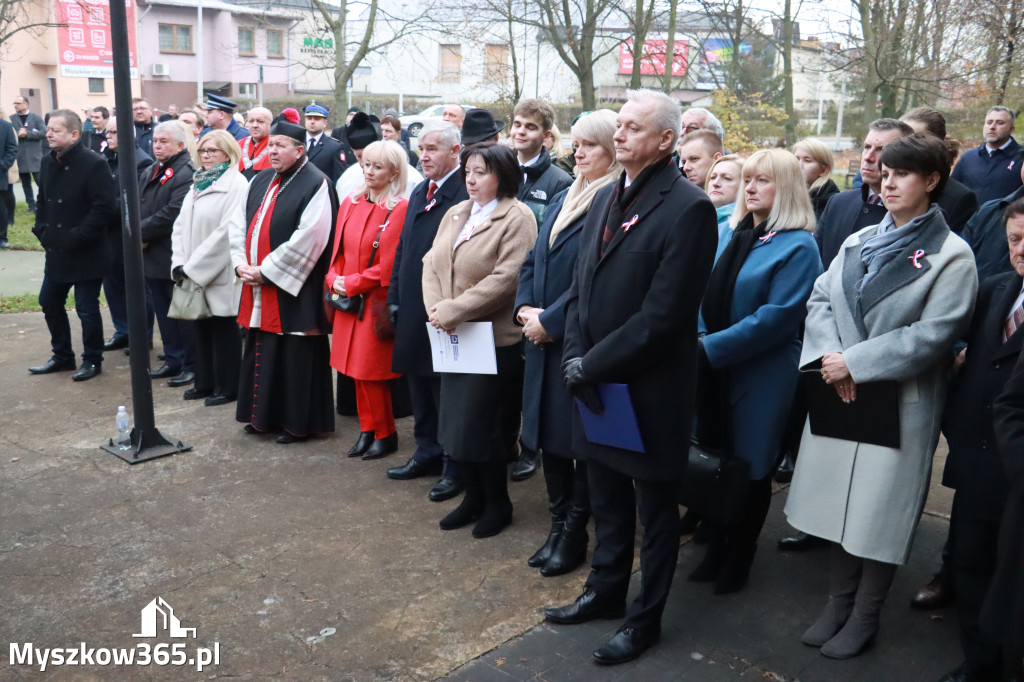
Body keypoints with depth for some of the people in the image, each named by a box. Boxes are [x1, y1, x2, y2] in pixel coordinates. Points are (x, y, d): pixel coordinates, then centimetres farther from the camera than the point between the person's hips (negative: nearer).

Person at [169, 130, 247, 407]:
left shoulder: (236, 184, -11)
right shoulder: (198, 183, 14)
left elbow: (227, 231, -18)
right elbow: (181, 225, 12)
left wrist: (194, 267, -16)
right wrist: (180, 263, -3)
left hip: (220, 274, -7)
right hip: (194, 275, 7)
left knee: (223, 329, 2)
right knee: (202, 327, 13)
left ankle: (227, 387, 13)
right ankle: (205, 382, 25)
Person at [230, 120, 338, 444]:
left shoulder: (316, 185, -11)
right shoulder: (259, 181, 13)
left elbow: (308, 237, -19)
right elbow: (240, 223, 15)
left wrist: (266, 270, -16)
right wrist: (240, 262, -2)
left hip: (294, 289, -7)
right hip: (258, 286, 8)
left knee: (296, 355, 0)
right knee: (262, 351, 15)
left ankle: (299, 422, 12)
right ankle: (264, 415, 28)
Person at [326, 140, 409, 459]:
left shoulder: (400, 209, -11)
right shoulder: (350, 203, 10)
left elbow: (387, 265, -14)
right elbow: (338, 249, 15)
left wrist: (350, 284, -10)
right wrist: (334, 279, -3)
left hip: (376, 303, -6)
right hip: (348, 301, 6)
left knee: (371, 372, -1)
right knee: (357, 369, 11)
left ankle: (385, 434, 16)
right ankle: (367, 429, 24)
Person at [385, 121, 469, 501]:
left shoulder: (466, 195, -14)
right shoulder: (419, 193, 15)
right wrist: (395, 297, 14)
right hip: (413, 312, 9)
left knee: (446, 391, 2)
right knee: (418, 385, 17)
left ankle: (455, 467, 15)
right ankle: (427, 453, 32)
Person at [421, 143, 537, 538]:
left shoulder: (517, 218, -11)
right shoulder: (456, 214, 13)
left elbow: (506, 278, -21)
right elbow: (432, 263, 10)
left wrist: (452, 311, -20)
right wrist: (436, 307, -8)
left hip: (494, 339, -7)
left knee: (479, 426, -1)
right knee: (455, 422, 13)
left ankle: (497, 502, 20)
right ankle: (473, 496, 30)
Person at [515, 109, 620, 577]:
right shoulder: (562, 201, 14)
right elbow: (533, 261, 16)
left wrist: (550, 320, -17)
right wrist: (525, 308, 1)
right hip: (544, 338, 8)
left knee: (579, 437, 4)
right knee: (548, 433, 14)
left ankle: (574, 533, 21)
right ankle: (558, 525, 29)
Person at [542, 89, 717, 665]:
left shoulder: (689, 207, -16)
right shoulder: (607, 198, 9)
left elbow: (663, 314, -21)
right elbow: (582, 286, 10)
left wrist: (593, 365, -16)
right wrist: (576, 358, -4)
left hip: (650, 389, -7)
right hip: (596, 382, 7)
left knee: (655, 508, 12)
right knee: (607, 498, 22)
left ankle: (646, 618, 29)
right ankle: (606, 590, 41)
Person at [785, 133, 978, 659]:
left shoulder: (951, 256, -7)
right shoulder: (858, 241, 10)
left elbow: (933, 335, -15)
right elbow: (820, 299, 4)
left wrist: (856, 361, -18)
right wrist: (830, 356, -13)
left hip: (901, 404, -5)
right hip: (840, 394, 5)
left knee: (879, 511, 4)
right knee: (840, 499, 13)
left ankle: (864, 618, 23)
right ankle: (838, 603, 30)